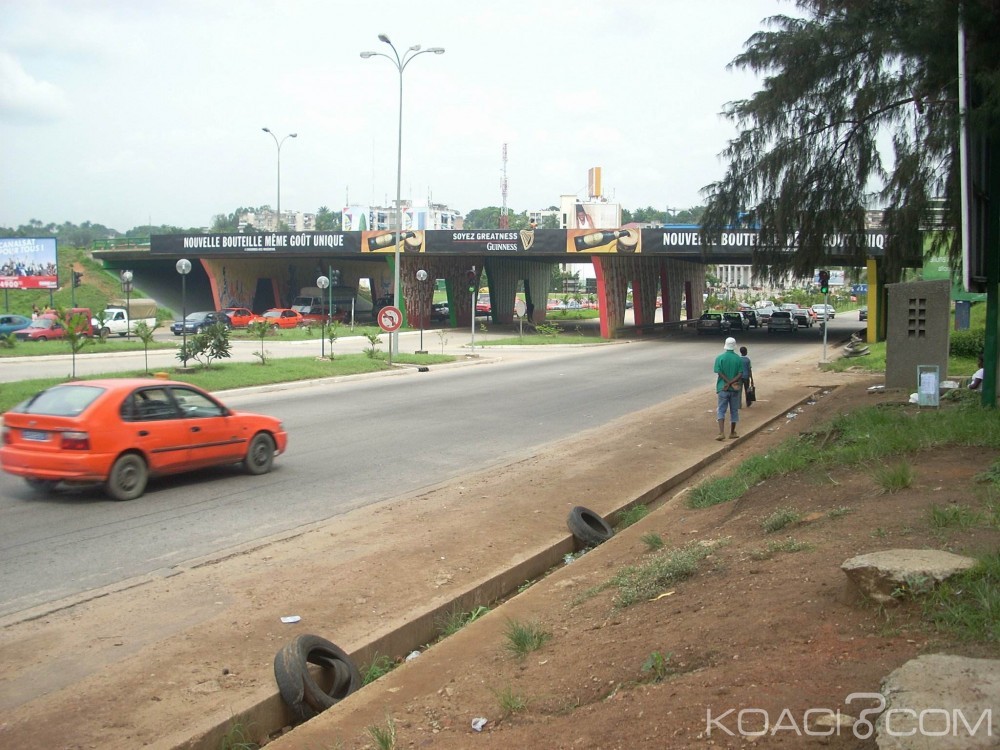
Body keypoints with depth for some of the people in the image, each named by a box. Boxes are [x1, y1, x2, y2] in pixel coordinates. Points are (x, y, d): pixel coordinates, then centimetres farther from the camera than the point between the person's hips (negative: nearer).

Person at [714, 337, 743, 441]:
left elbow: (720, 373, -11)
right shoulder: (739, 359, -2)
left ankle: (722, 432, -15)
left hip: (722, 388, -1)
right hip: (735, 389, 1)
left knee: (721, 410, 1)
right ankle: (732, 433, 19)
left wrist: (730, 383, -11)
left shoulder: (719, 358, -5)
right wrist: (731, 383, -14)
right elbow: (740, 375, -10)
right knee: (734, 411, 12)